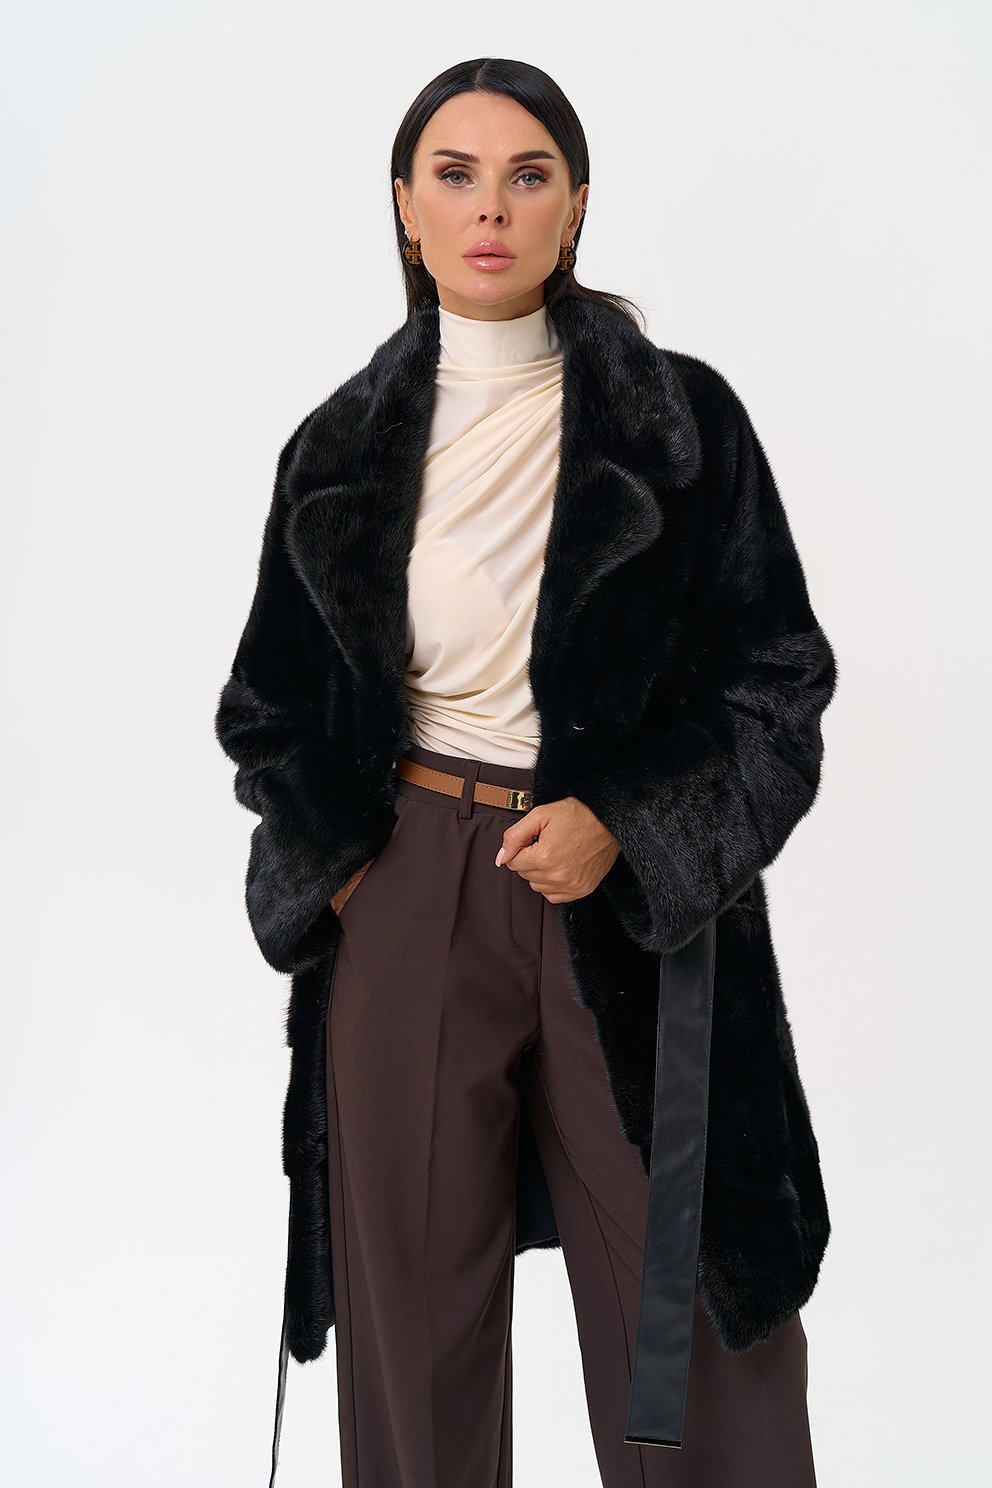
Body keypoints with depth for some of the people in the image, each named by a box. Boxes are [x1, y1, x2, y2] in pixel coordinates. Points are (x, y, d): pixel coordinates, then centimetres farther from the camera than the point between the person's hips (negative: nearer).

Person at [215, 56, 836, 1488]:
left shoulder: (682, 418, -1)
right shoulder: (345, 446, 5)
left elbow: (777, 682, -1)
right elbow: (273, 707, 14)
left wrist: (622, 826, -13)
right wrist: (338, 863, 0)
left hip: (639, 904, -1)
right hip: (405, 899, 2)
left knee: (685, 1328, 6)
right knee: (416, 1308, 10)